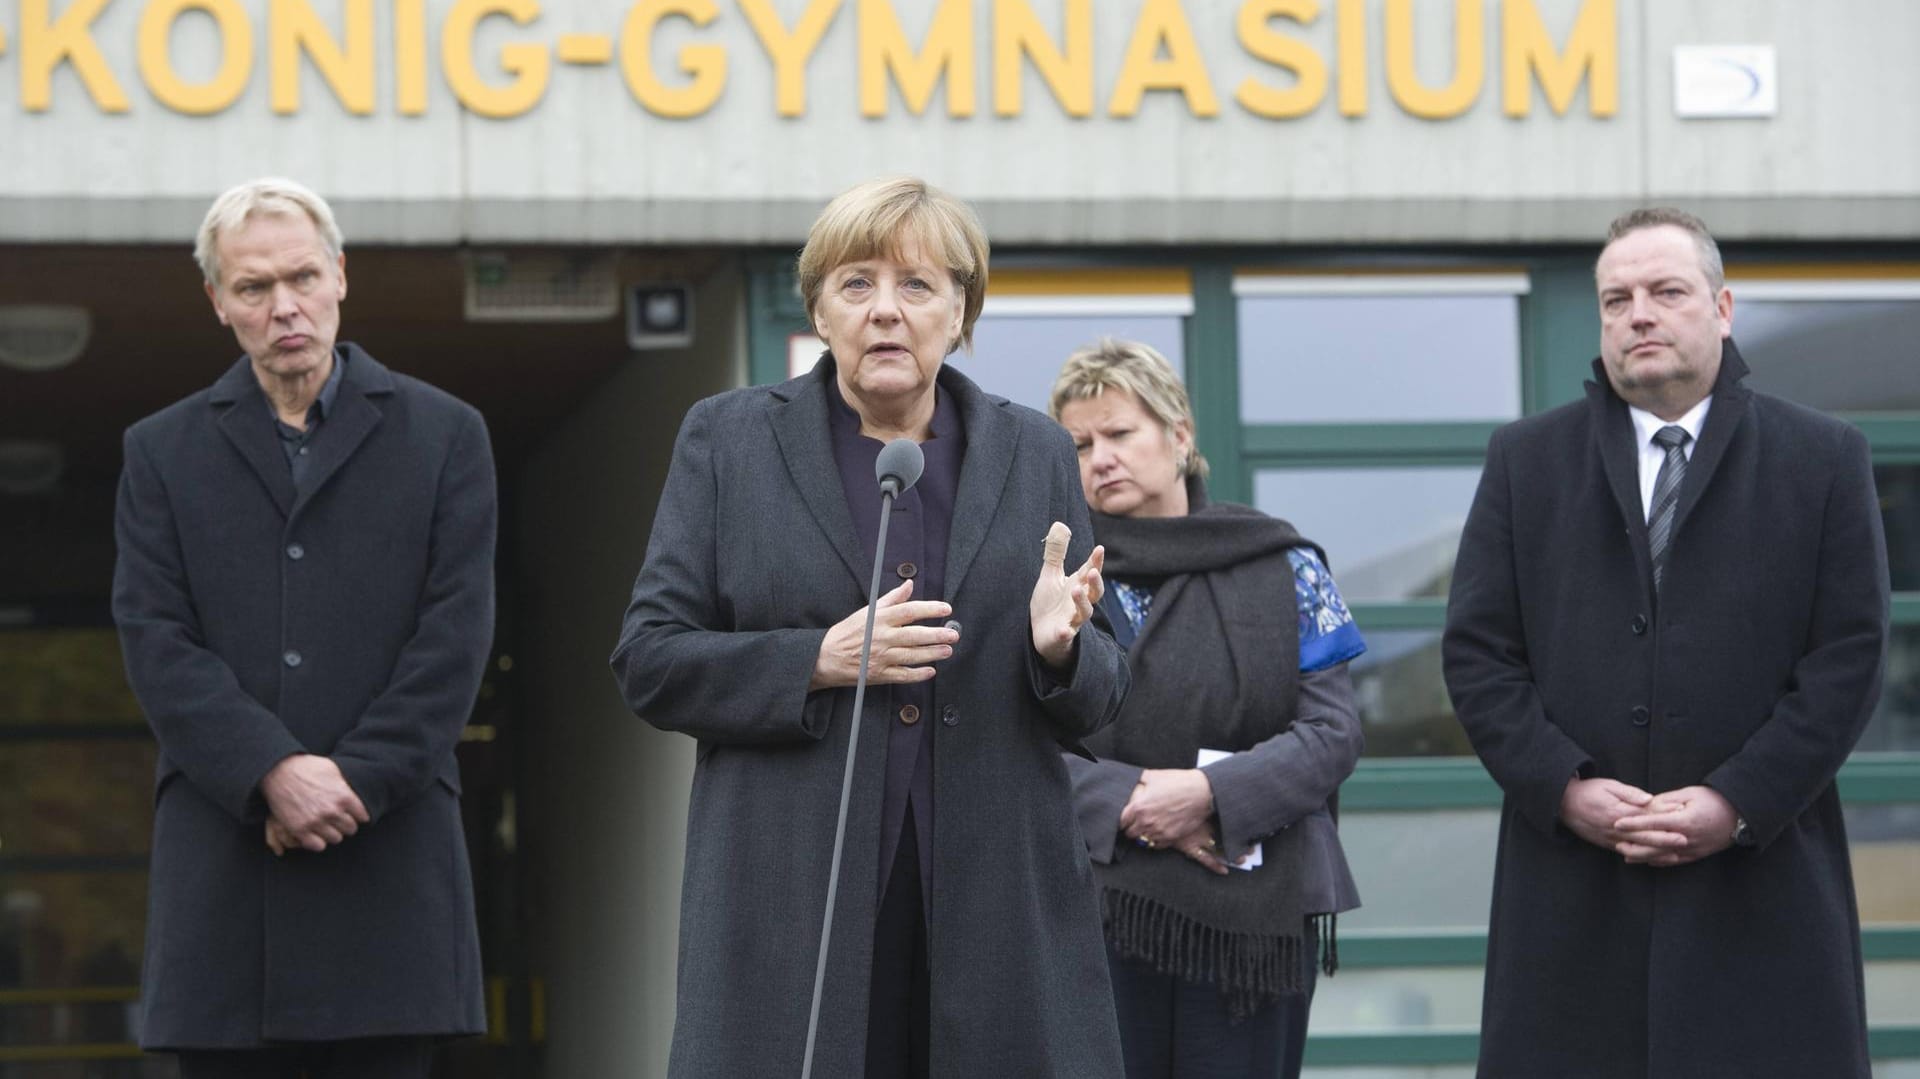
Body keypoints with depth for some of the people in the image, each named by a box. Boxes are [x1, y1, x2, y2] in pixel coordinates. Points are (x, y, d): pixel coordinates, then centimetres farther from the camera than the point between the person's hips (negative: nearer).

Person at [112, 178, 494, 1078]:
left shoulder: (443, 437, 10)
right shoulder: (163, 453, 12)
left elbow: (453, 638, 2)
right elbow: (156, 642, 1)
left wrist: (355, 784, -10)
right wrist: (273, 774, -13)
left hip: (388, 858, -1)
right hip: (221, 862, 1)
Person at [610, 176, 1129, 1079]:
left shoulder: (1036, 455, 13)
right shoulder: (729, 440, 8)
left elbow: (1097, 705, 14)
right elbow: (647, 662, 2)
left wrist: (1059, 648, -10)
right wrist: (821, 660, -12)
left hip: (998, 913, 2)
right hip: (794, 917, -2)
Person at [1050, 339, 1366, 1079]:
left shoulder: (1282, 568, 7)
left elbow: (1333, 732, 0)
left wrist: (1208, 793, -14)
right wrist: (1127, 803, -16)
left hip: (1255, 912, 1)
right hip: (1099, 903, -1)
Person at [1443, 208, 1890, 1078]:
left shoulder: (1823, 459, 7)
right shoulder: (1525, 460, 11)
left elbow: (1849, 655, 0)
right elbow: (1476, 650, 6)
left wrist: (1739, 802, -10)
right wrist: (1563, 788, -9)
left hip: (1761, 886, -1)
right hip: (1571, 893, 1)